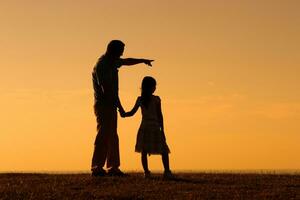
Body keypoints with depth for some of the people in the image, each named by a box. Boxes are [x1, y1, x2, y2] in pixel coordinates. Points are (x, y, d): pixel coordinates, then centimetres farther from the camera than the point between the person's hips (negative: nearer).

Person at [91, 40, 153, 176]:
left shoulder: (112, 62, 13)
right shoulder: (101, 66, -17)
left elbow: (127, 62, 35)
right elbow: (107, 90, -22)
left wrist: (143, 61, 48)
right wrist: (120, 107, -20)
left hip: (111, 106, 10)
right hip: (103, 105, -10)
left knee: (112, 138, 10)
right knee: (103, 136, -14)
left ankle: (113, 167, 13)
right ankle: (97, 167, -17)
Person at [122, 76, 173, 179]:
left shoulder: (140, 99, 2)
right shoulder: (156, 99, -5)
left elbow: (132, 112, 3)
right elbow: (160, 115, -4)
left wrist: (124, 114, 21)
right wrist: (162, 129, 1)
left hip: (144, 128, 3)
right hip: (155, 128, -3)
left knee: (144, 151, 6)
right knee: (164, 150, 4)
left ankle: (146, 172, -1)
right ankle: (167, 171, -4)